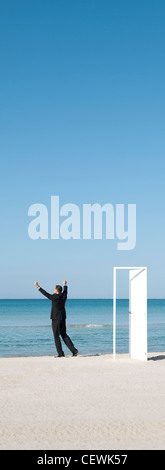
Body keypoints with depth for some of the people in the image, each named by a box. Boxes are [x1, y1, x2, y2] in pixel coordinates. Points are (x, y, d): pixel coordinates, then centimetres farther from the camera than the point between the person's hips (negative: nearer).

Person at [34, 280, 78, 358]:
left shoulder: (54, 297, -14)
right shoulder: (64, 296, 4)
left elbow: (45, 294, -9)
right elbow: (65, 290, 25)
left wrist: (38, 286, -1)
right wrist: (65, 284, 46)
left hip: (56, 319, -7)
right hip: (63, 318, 7)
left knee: (56, 336, 0)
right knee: (64, 335, 14)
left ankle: (60, 353, -1)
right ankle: (74, 350, 7)